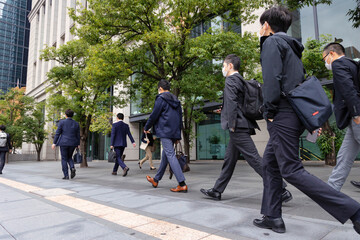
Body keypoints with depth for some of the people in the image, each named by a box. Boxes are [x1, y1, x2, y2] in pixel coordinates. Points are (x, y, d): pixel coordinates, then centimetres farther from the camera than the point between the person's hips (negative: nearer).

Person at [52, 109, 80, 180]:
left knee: (64, 159, 6)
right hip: (72, 143, 3)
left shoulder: (62, 122, -6)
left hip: (64, 143, -3)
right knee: (69, 157, 20)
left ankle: (66, 175, 3)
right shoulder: (76, 123, 3)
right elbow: (78, 135, 5)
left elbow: (57, 133, -6)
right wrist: (78, 144, 12)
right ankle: (72, 168, -6)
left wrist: (54, 143, -1)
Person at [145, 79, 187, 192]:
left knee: (170, 155, -11)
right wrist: (178, 135, 23)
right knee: (165, 155, 16)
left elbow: (154, 115, -7)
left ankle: (182, 184, -16)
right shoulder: (176, 101, 19)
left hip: (165, 132, -8)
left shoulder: (160, 98, -5)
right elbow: (180, 117, 20)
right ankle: (156, 180, 32)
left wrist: (146, 128, 10)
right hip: (174, 132, 8)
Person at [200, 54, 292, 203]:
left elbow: (232, 103, -20)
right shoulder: (241, 81, 20)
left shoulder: (230, 80, -8)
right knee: (229, 160, 13)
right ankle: (216, 191, 24)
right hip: (240, 127, 11)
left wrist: (231, 125, -17)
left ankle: (281, 191, -3)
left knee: (254, 159, -9)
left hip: (238, 127, -10)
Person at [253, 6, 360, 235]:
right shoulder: (292, 46, 22)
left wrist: (269, 111, -11)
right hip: (294, 113, 10)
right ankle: (272, 217, 19)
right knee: (270, 163, 13)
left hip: (282, 115, -10)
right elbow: (300, 81, 20)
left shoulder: (272, 41, -5)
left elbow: (272, 78, -18)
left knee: (291, 170, -7)